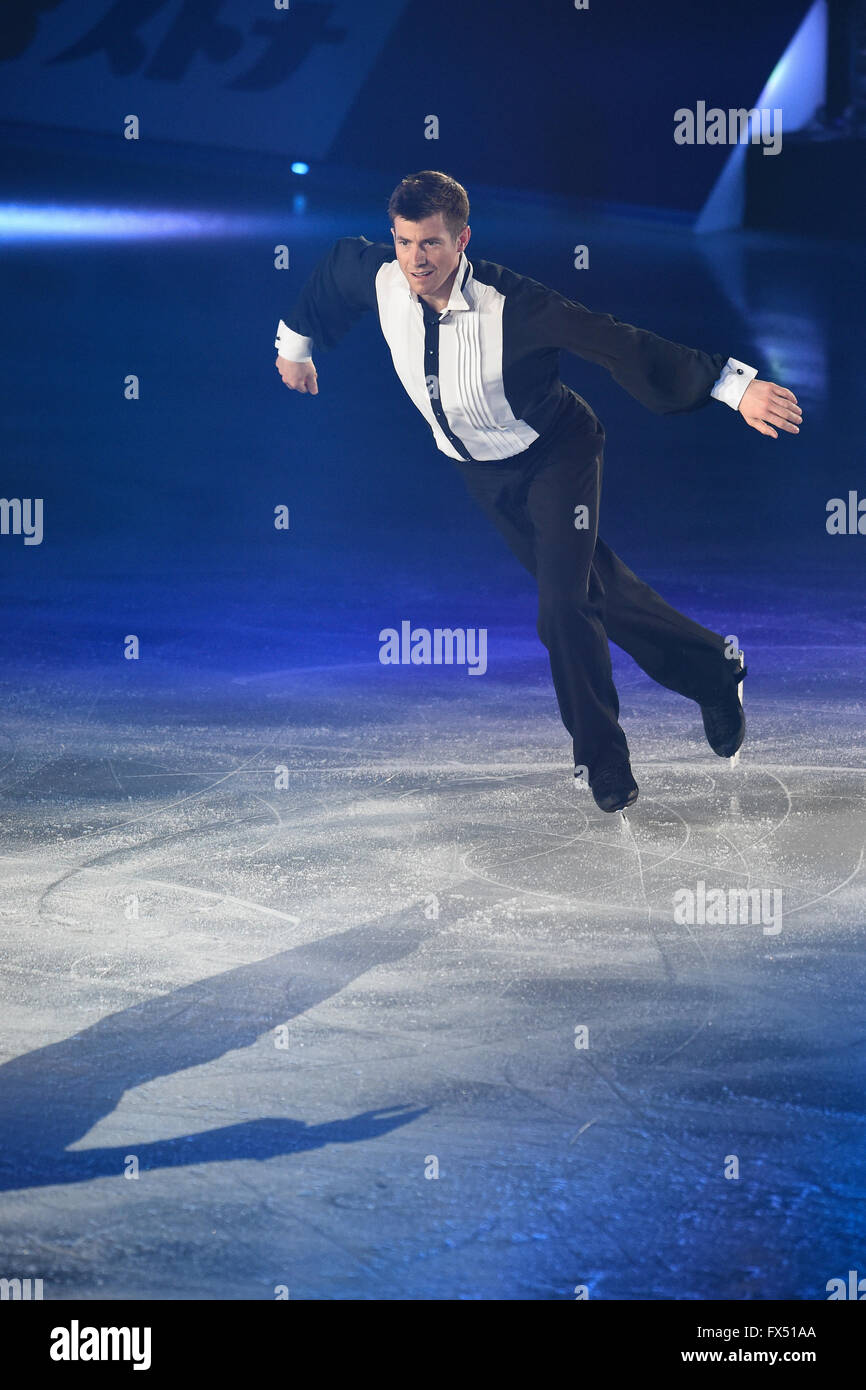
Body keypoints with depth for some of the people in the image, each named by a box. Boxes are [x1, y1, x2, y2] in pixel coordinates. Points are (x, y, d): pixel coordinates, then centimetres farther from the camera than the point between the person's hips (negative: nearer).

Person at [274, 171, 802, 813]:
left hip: (555, 453, -5)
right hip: (481, 472, 6)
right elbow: (336, 262, 6)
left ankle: (601, 756, 9)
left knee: (564, 608, -15)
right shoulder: (381, 277, -18)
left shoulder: (511, 303, -33)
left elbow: (619, 342, -36)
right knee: (592, 586, 15)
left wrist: (737, 385, -41)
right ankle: (710, 670, 36)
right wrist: (296, 342, 20)